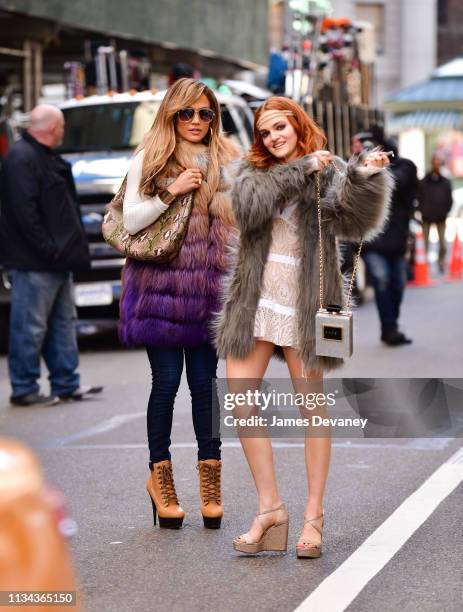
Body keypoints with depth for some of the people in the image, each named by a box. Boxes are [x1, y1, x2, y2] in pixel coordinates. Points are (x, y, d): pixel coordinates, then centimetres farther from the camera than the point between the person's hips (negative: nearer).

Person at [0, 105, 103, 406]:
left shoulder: (46, 158, 18)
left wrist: (67, 247, 15)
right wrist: (48, 249, -21)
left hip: (57, 260, 11)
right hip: (33, 262, -11)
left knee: (63, 322, 13)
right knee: (31, 327, -4)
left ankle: (67, 384, 20)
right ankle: (24, 389, 3)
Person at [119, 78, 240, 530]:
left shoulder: (227, 162, 11)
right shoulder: (149, 160, 4)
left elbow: (237, 221, 14)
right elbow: (130, 221, -2)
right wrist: (172, 192, -12)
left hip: (207, 288, 2)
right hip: (160, 285, -2)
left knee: (205, 383, 3)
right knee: (167, 381, -2)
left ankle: (210, 479, 12)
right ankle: (160, 474, 13)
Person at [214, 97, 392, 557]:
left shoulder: (331, 172, 2)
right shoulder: (253, 173, 11)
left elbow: (353, 221, -15)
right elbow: (249, 207, -12)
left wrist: (365, 176, -31)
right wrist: (300, 169, -14)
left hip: (305, 301, -3)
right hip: (255, 298, 3)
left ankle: (314, 515, 9)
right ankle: (270, 508, 7)